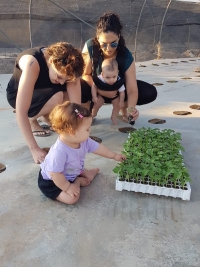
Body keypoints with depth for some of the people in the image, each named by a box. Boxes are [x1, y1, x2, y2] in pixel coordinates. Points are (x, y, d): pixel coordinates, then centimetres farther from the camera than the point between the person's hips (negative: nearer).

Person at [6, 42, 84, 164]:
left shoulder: (67, 66, -25)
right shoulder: (32, 63, -39)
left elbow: (76, 103, -29)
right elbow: (20, 111, -43)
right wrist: (34, 148, -45)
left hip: (45, 91, 5)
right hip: (18, 94, -5)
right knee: (58, 97, -35)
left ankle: (47, 115, 3)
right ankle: (32, 119, -5)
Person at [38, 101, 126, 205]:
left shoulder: (84, 141, -16)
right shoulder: (59, 151, -43)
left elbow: (98, 148, 0)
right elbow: (55, 174, -35)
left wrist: (115, 156, 7)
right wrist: (68, 187, -25)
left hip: (71, 173, 8)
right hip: (51, 182, -7)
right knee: (72, 198, -18)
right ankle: (77, 182, 5)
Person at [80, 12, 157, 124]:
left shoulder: (126, 56, -26)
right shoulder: (90, 47, -27)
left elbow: (132, 90, -31)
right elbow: (85, 74, -17)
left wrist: (131, 108, -52)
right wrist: (101, 91, -30)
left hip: (118, 89, 1)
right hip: (95, 88, -1)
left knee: (150, 93, -20)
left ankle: (124, 109, 8)